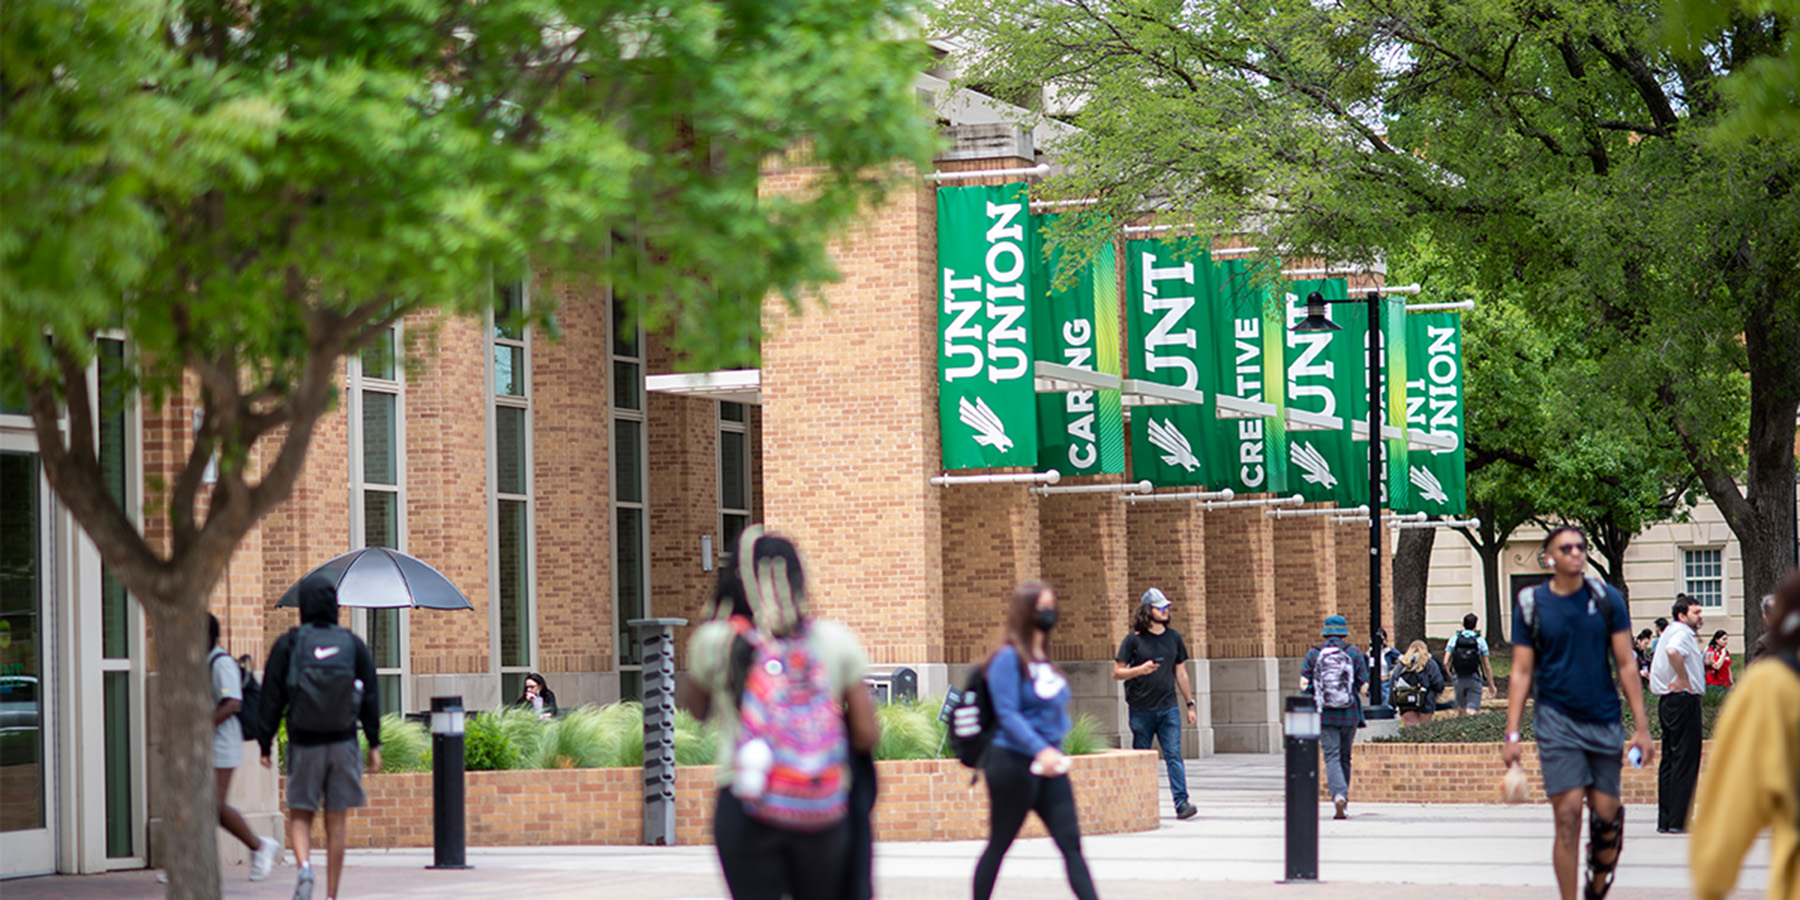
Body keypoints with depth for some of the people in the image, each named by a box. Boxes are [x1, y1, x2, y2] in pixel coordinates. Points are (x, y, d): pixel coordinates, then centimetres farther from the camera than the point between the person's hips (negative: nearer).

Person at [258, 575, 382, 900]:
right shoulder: (353, 645, 1)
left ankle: (304, 866, -19)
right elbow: (371, 697, 2)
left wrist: (266, 743, 5)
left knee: (300, 816, 9)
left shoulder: (287, 645, -4)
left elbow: (272, 699, -3)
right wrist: (374, 744, 8)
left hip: (304, 744, -1)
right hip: (343, 743, 1)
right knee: (337, 820, 7)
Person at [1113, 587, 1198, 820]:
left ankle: (1181, 802, -13)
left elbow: (1180, 672, 17)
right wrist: (1140, 670, -19)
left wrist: (1189, 704, 15)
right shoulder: (1133, 639, -2)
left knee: (1174, 755, -8)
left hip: (1169, 708, 2)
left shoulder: (1173, 637, 10)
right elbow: (1117, 672, -2)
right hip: (1141, 709, -2)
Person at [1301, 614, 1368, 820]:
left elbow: (1304, 684, -3)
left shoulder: (1313, 654, 0)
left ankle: (1339, 794, -27)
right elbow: (1363, 685, -1)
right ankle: (1343, 800, 19)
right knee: (1345, 757, 14)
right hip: (1350, 714, 1)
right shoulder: (1354, 652, 0)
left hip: (1324, 715, -1)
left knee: (1332, 757, -5)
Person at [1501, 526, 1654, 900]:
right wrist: (1512, 735, -2)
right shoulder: (1532, 603, 1)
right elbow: (1522, 673, 4)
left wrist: (1642, 727, -1)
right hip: (1556, 719, -2)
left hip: (1604, 721, 2)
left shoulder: (1607, 598, 3)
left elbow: (1626, 665, 4)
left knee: (1605, 814, 1)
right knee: (1568, 814, -11)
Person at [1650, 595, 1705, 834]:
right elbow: (1673, 652, -34)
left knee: (1670, 762, 11)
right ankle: (1678, 821, -10)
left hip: (1667, 701, 10)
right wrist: (1685, 681, -24)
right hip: (1683, 700, -10)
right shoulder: (1682, 632, -12)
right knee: (1686, 762, -8)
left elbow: (1658, 659, 33)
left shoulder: (1671, 632, 19)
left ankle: (1664, 821, 13)